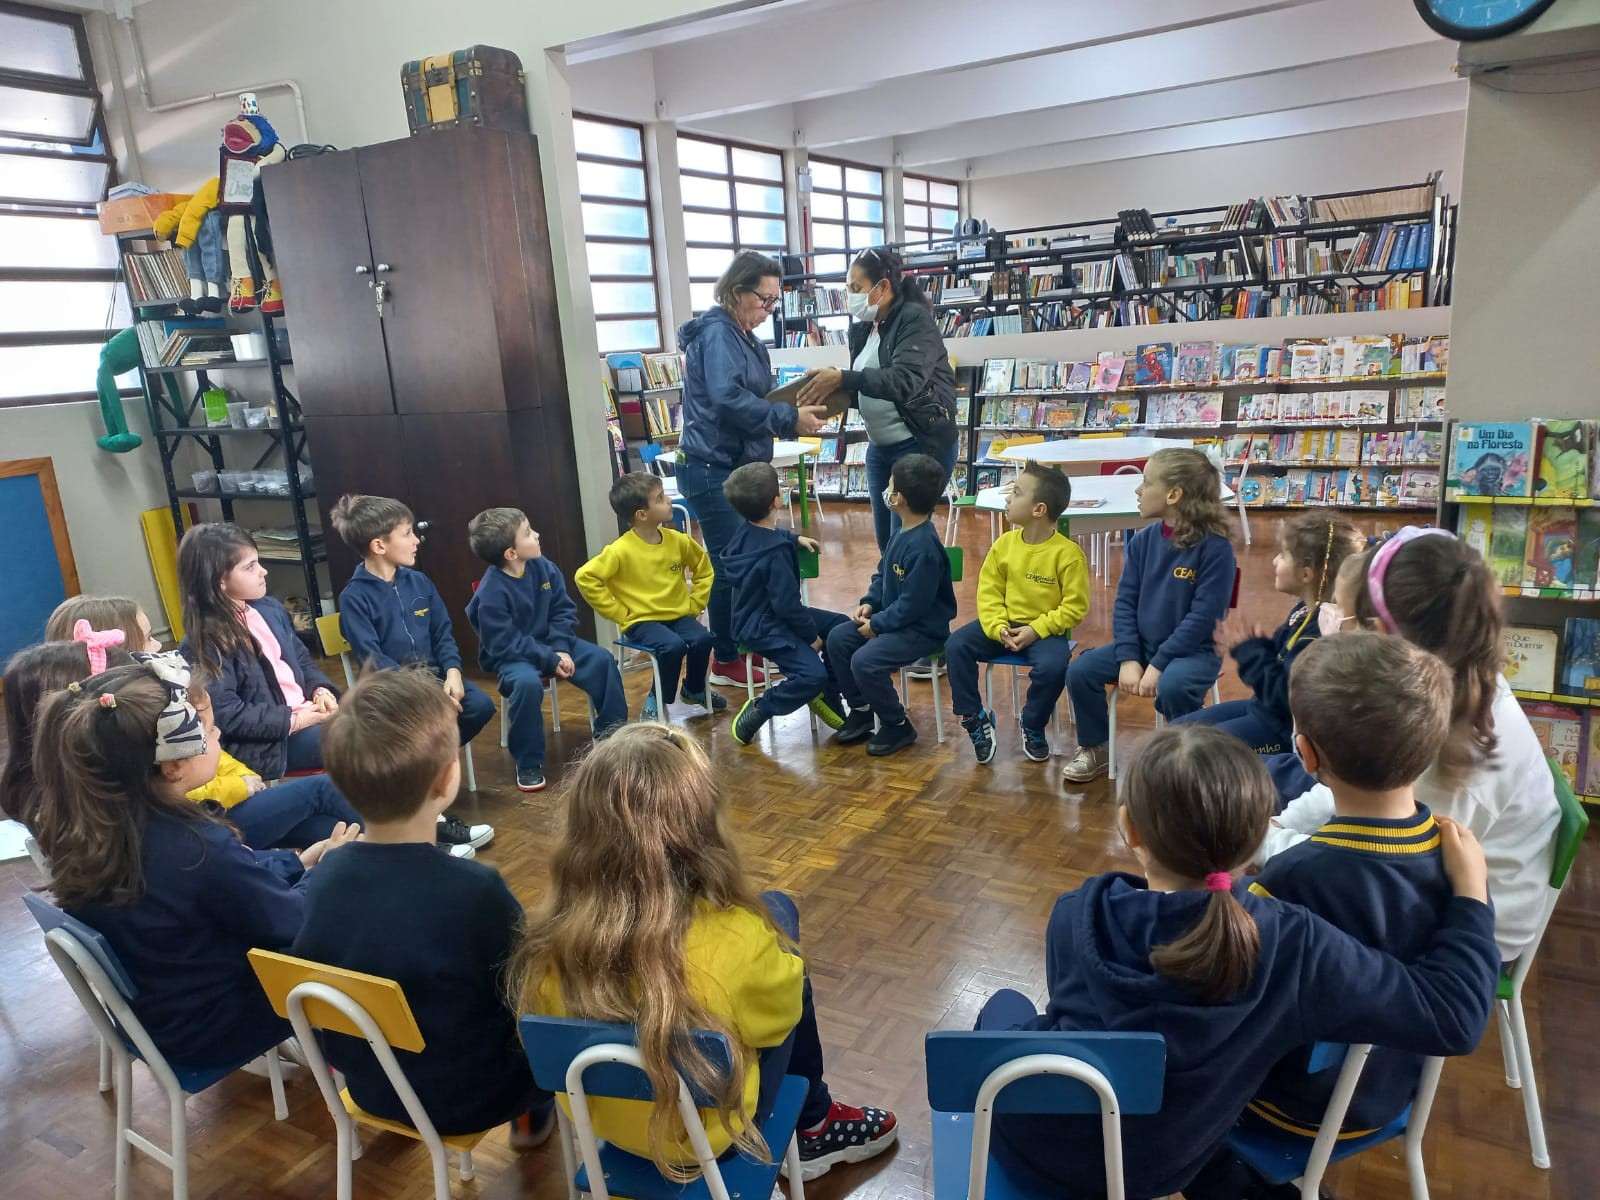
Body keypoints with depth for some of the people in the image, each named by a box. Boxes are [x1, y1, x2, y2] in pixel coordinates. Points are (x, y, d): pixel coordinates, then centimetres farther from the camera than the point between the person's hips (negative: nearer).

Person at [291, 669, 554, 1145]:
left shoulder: (322, 879, -16)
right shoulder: (476, 891, -32)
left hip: (369, 1086, 5)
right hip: (466, 1097, -5)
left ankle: (528, 1109, 32)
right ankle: (533, 1113, 29)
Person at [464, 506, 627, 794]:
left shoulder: (543, 567, -6)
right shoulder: (492, 592, -24)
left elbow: (564, 611, 0)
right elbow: (504, 645, -23)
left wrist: (561, 648, -15)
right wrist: (550, 660, -24)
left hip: (551, 644, 6)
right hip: (511, 657, -6)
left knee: (602, 661, -12)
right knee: (528, 682, -37)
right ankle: (528, 764, -17)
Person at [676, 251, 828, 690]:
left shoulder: (748, 339, 16)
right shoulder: (717, 333, -14)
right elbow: (728, 399, -27)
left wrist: (795, 413, -3)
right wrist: (790, 419, -24)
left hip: (738, 466, 10)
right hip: (713, 469, -9)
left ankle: (747, 646, 28)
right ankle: (726, 662, 11)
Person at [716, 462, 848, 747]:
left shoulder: (748, 531, 1)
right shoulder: (774, 554, -28)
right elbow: (787, 604, -25)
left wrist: (795, 539, 24)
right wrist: (812, 636, -13)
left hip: (762, 614, 11)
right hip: (763, 627, -11)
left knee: (841, 625, 12)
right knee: (813, 675, -25)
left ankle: (826, 697, 21)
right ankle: (758, 710, -6)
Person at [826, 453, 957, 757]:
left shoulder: (924, 548, -28)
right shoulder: (902, 533, 4)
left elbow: (913, 604, -27)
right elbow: (882, 573, 17)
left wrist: (877, 625, -18)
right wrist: (869, 603, 1)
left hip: (923, 628, -10)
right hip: (893, 617, 10)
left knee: (865, 661, -26)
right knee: (837, 638, 3)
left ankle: (898, 726, -3)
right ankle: (861, 711, 15)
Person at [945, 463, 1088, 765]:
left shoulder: (1068, 553, -14)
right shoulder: (1004, 544, -1)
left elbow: (1075, 607, -12)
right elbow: (989, 593, 1)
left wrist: (1036, 630, -21)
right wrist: (998, 628, -15)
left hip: (1047, 630, -4)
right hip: (1005, 625, 4)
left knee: (1052, 667, -33)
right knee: (956, 645, -15)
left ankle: (1033, 726, -1)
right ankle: (974, 718, 0)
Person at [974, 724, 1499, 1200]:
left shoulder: (1077, 916, -25)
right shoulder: (1293, 946, -26)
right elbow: (1450, 1015, -18)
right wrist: (1471, 888, -6)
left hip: (1033, 1140, -1)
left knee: (1005, 1003, 32)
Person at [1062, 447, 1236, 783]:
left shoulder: (1215, 547, -16)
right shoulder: (1142, 541, 1)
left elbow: (1203, 617, -19)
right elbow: (1125, 602, 0)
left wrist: (1158, 665, -22)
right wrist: (1128, 658, -13)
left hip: (1194, 650, -6)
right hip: (1142, 644, 6)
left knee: (1172, 687, -36)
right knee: (1080, 671, -11)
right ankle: (1096, 749, 11)